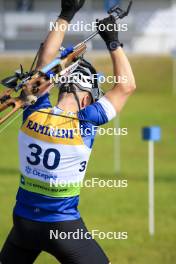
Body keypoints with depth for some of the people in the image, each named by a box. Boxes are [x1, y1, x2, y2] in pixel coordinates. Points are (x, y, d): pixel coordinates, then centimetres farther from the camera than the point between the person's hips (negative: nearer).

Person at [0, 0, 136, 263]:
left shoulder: (34, 112, -6)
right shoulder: (84, 123, -15)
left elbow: (45, 61, 8)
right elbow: (127, 85, -5)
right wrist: (113, 41, 3)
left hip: (23, 222, 4)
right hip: (63, 228, -4)